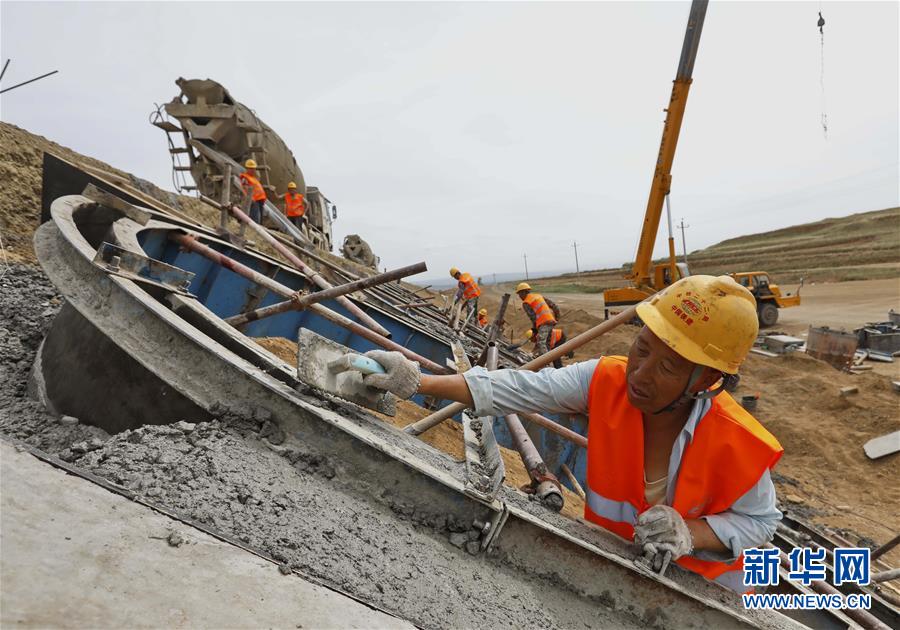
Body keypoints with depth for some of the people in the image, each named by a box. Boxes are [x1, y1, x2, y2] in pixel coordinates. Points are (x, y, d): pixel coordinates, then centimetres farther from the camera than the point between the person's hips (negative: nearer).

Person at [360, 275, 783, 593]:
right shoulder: (606, 382, -26)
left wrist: (688, 533, -33)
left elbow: (760, 521, -13)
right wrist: (416, 382, -36)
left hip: (701, 580, -1)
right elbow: (516, 388, -29)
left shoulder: (736, 445, -29)